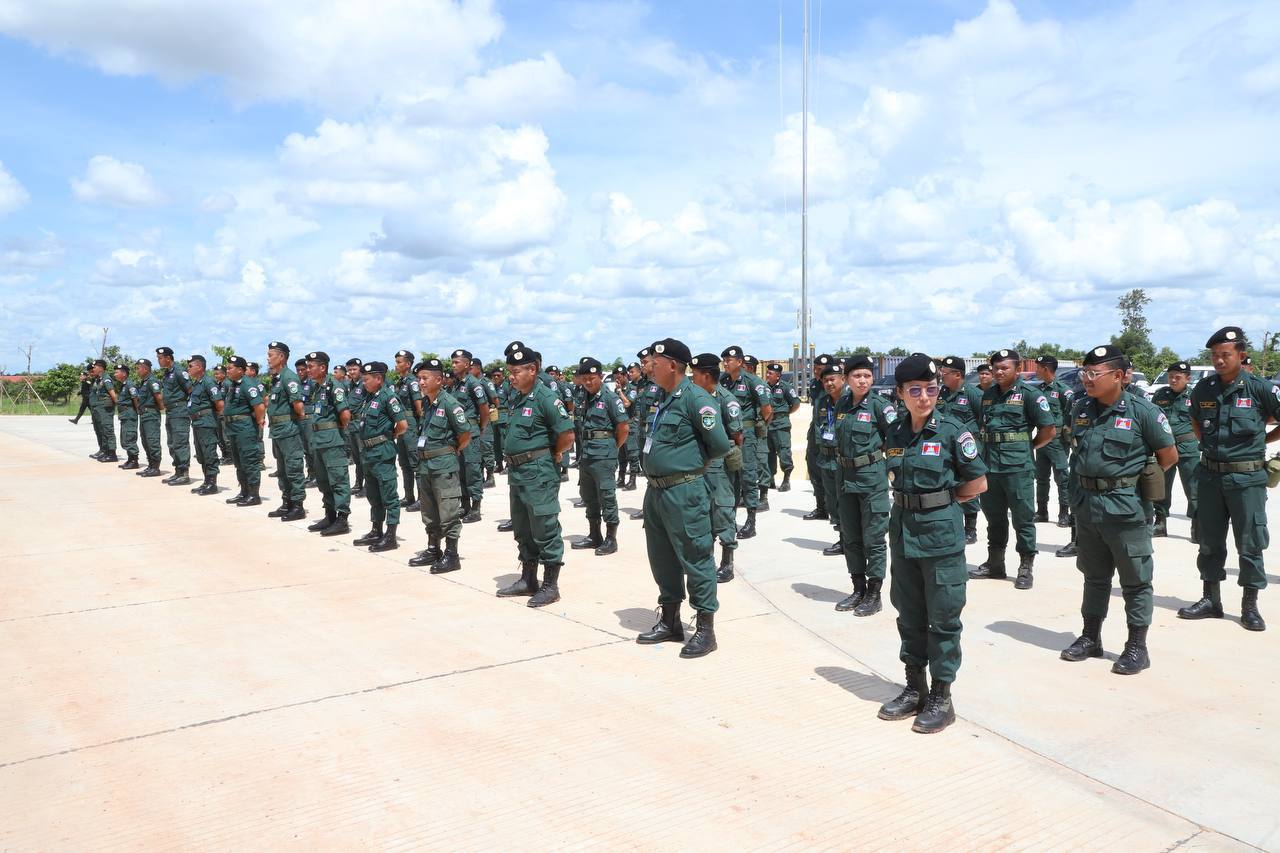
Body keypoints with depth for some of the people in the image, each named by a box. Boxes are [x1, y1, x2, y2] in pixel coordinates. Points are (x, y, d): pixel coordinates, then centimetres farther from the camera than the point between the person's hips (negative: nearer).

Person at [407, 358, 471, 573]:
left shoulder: (449, 403, -13)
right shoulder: (425, 403, 9)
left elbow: (466, 434, -13)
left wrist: (451, 451, -2)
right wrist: (424, 454, 14)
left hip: (444, 466, -8)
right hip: (425, 464, 8)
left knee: (448, 512, -1)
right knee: (429, 511, 16)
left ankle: (451, 556, 5)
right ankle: (433, 550, 28)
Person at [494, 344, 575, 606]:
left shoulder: (545, 397, -15)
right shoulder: (516, 397, 11)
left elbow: (567, 434, -20)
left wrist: (554, 454, -6)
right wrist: (513, 461, 15)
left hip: (538, 473, -9)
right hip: (516, 471, 9)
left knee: (545, 530, -1)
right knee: (522, 530, 16)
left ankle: (550, 585, 7)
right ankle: (528, 580, 28)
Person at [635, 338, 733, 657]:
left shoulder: (695, 398, -16)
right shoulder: (665, 398, 13)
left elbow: (721, 444, -19)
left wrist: (695, 461, -3)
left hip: (683, 491, -10)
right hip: (656, 489, 10)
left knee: (695, 559, -1)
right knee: (662, 558, 16)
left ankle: (706, 630, 8)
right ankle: (670, 622, 29)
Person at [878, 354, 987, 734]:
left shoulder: (952, 431, -9)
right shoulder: (896, 432, 5)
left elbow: (978, 483, -5)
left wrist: (941, 499, 1)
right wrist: (911, 498, 6)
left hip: (941, 532, -5)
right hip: (903, 530, 5)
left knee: (942, 617, 4)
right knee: (909, 614, 14)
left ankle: (941, 698, 15)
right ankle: (915, 689, 27)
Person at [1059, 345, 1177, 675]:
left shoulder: (1142, 411, -12)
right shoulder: (1081, 409, 4)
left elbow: (1169, 456, -5)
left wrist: (1137, 479, -2)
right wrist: (1080, 490, 11)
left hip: (1125, 507, -5)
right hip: (1086, 505, 6)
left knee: (1135, 580, 5)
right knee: (1094, 575, 17)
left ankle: (1137, 647, 15)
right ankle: (1091, 638, 28)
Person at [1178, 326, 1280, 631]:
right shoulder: (1203, 388, 3)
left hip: (1247, 477, -4)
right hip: (1210, 475, 4)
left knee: (1250, 544, 4)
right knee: (1210, 541, 11)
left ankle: (1250, 606, 15)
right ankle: (1211, 600, 22)